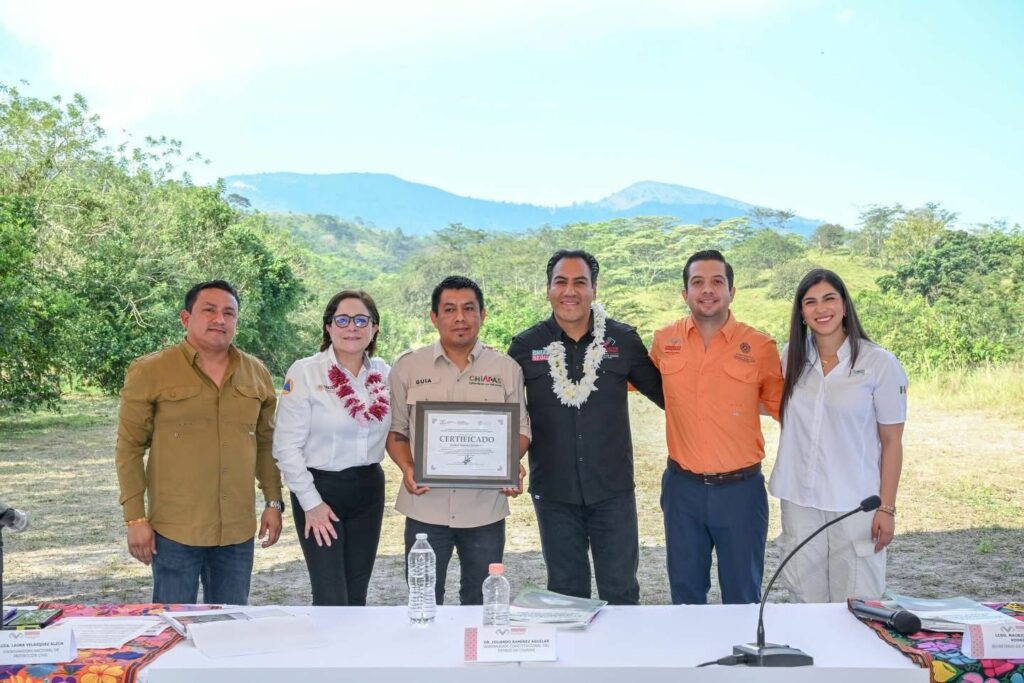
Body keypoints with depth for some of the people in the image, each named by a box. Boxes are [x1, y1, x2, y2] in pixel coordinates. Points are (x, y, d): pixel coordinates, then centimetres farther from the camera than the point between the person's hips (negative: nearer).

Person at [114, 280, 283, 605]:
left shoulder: (256, 373, 7)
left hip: (238, 531, 4)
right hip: (174, 530, -3)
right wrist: (135, 518, -7)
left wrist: (274, 502, 9)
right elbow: (130, 448, -3)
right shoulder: (150, 372, -5)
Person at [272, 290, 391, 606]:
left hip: (369, 488, 5)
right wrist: (310, 502, -11)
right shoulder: (304, 372, -10)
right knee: (332, 601, -4)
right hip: (321, 488, -4)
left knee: (357, 596, 13)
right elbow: (287, 445, -10)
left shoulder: (383, 372, 3)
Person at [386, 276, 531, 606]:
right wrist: (407, 467, -12)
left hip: (485, 507, 0)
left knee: (480, 602, 14)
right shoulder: (407, 366, 2)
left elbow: (520, 429, 7)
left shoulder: (506, 368, 3)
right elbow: (395, 430, 6)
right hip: (425, 506, 0)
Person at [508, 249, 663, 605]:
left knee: (621, 591, 7)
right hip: (554, 492, 1)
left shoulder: (623, 339, -1)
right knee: (566, 592, 14)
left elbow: (664, 392, 9)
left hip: (613, 490, 0)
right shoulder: (526, 346, -1)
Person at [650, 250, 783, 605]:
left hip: (741, 488, -2)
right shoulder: (664, 341, 1)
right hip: (682, 487, 2)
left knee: (743, 597, 14)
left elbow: (784, 406, 4)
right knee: (686, 594, 17)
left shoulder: (760, 346, -6)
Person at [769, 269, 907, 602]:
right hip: (799, 502, 3)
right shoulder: (792, 357, 2)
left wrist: (887, 508, -7)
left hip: (856, 505, -3)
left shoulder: (880, 363, -9)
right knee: (807, 602, 14)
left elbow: (892, 441, -5)